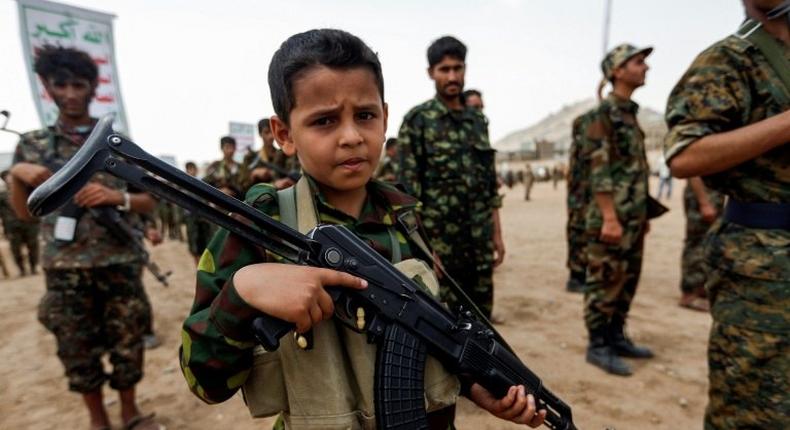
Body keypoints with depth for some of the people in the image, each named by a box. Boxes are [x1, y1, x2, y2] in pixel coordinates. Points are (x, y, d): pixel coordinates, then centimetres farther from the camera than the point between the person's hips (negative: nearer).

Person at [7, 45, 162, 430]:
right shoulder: (31, 144, 6)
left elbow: (149, 202, 4)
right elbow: (24, 213, 9)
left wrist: (116, 197, -15)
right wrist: (16, 175, -7)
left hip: (120, 264, -1)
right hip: (64, 269, 1)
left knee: (127, 342, 9)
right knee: (77, 349, 12)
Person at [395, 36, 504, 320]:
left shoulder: (478, 121, 11)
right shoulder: (417, 121, -6)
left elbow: (491, 186, 14)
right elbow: (407, 189, -11)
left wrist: (497, 234, 10)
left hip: (479, 242, 6)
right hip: (438, 241, -5)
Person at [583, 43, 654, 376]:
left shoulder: (630, 112, 18)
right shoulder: (604, 112, -9)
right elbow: (599, 169, -17)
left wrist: (642, 214, 20)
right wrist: (609, 217, -22)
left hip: (633, 217, 9)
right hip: (613, 216, -9)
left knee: (627, 281, 14)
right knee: (605, 283, -2)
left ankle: (616, 337, 26)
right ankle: (598, 346, 9)